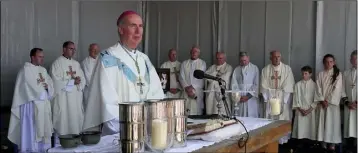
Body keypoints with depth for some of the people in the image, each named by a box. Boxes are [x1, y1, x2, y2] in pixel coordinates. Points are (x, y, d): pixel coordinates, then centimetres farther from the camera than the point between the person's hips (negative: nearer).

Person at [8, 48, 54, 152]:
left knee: (43, 128, 9)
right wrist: (43, 85, -3)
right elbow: (31, 86, -17)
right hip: (31, 103, -7)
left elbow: (50, 83, 10)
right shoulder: (26, 69, -8)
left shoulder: (43, 70, 16)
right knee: (31, 128, -3)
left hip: (43, 104, 7)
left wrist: (47, 86, -11)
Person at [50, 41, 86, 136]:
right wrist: (72, 82, -13)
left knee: (76, 119, 4)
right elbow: (56, 81, -12)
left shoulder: (76, 63, 16)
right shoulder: (57, 63, -3)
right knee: (63, 119, -6)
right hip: (63, 98, -6)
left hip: (76, 98, 6)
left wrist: (78, 81, -11)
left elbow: (82, 79, 11)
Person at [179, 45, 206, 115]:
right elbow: (181, 77, 5)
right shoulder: (184, 63, 13)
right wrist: (187, 87, -10)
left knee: (197, 112, -6)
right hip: (186, 91, 2)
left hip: (197, 92, -2)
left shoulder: (202, 63, 6)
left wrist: (192, 87, -11)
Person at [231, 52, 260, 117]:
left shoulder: (255, 68, 4)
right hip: (239, 99, 2)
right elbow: (234, 84, 5)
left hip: (251, 99, -2)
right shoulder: (236, 70, 11)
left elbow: (256, 84, -1)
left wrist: (248, 96, -8)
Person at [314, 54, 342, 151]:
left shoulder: (338, 74, 1)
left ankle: (332, 143, 3)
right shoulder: (320, 74, 7)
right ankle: (323, 141, 8)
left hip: (333, 102, -2)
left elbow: (337, 89, -6)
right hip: (322, 102, 2)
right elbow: (318, 88, 2)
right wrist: (322, 100, -9)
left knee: (332, 122, -2)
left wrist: (328, 101, -11)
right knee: (322, 122, 2)